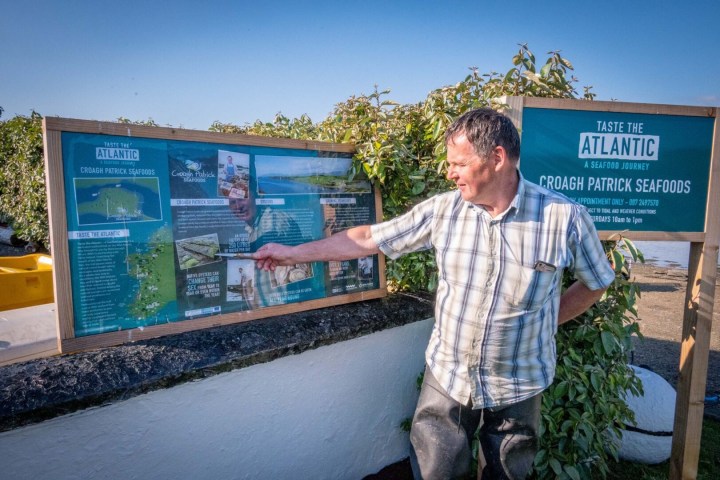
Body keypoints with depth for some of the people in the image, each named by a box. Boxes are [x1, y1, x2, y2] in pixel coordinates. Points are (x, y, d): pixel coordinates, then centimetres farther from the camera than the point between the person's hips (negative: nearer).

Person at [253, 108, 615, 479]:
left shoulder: (565, 217, -15)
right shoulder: (443, 209, -9)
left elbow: (596, 283, 2)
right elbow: (368, 238, -5)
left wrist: (547, 322, -2)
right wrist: (294, 252, -3)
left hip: (518, 388, -1)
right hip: (446, 376, 1)